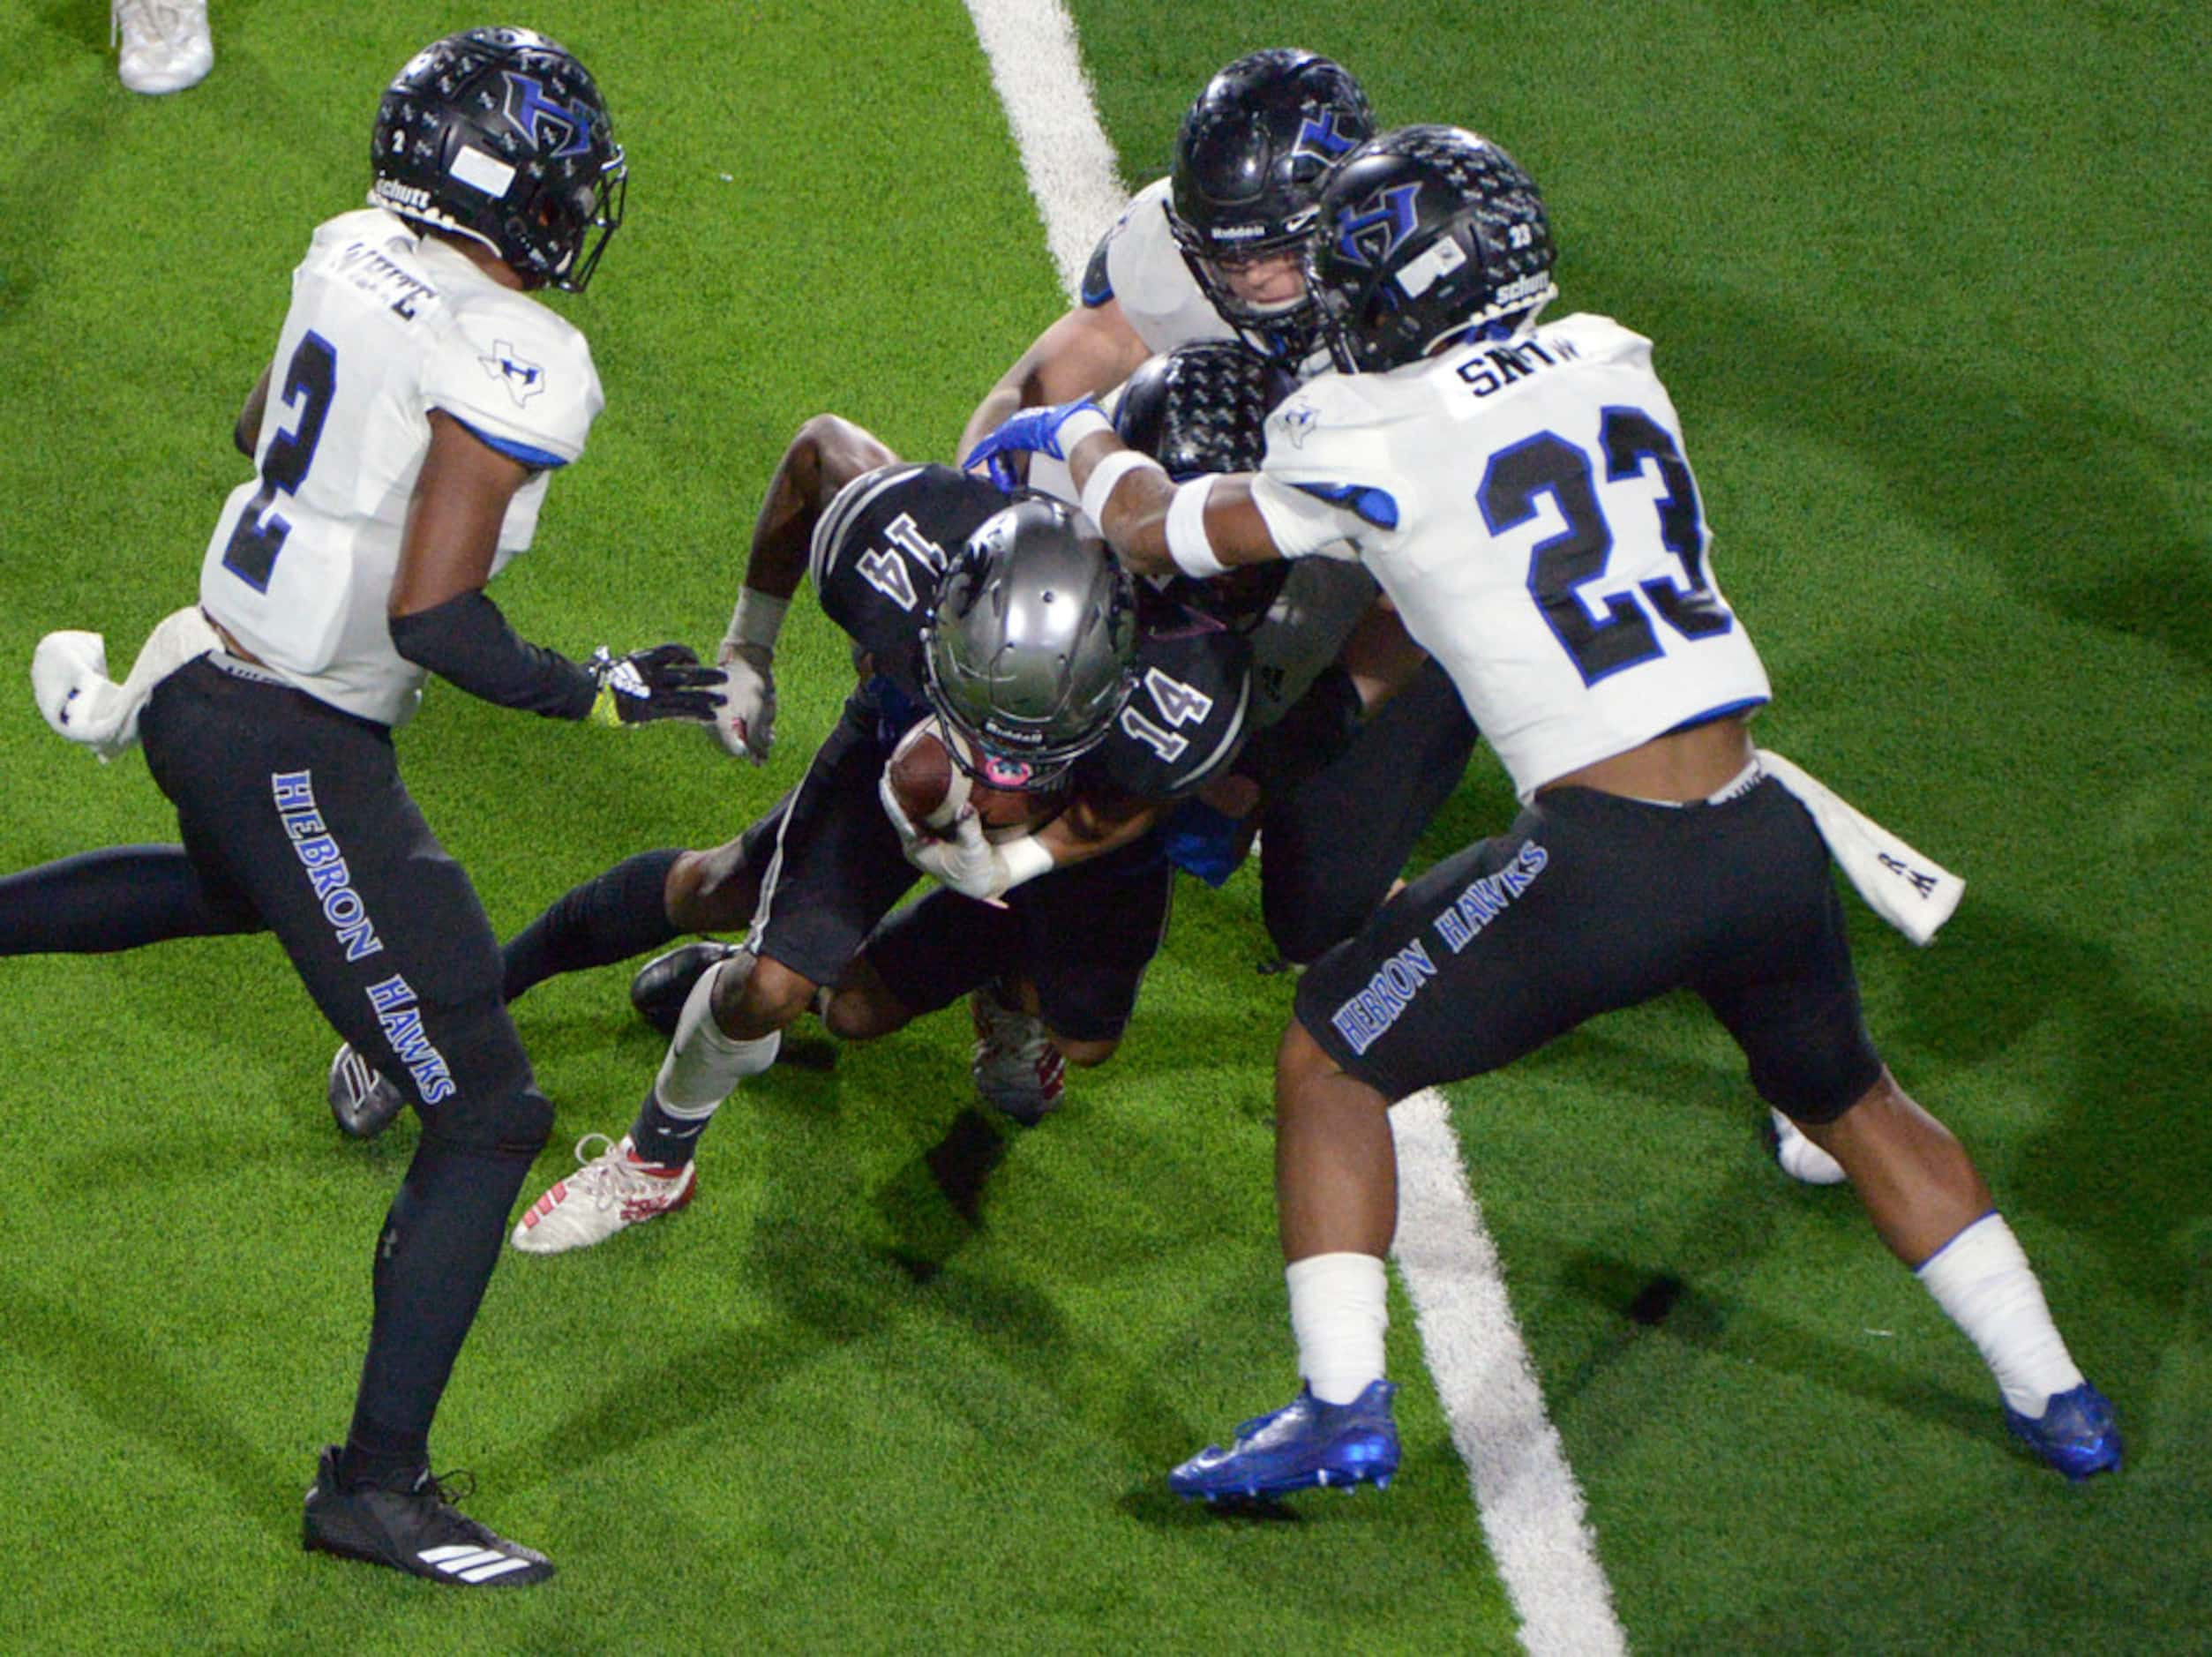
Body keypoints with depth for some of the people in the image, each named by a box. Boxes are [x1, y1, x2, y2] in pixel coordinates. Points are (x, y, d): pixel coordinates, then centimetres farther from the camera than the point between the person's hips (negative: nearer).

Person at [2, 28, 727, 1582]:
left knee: (237, 887, 45)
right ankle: (377, 1483, 3)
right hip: (299, 752, -9)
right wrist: (599, 693, -15)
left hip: (202, 685, 9)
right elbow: (431, 613, -24)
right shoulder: (518, 364, -21)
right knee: (488, 1116, -1)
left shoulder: (352, 254, 2)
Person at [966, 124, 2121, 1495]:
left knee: (1331, 1061, 14)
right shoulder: (1615, 366, 11)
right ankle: (2052, 1395, 31)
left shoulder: (1375, 448, -3)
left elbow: (1155, 534, 14)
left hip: (1602, 867, -5)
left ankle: (1344, 1404, 7)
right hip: (1768, 850, 5)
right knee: (1846, 1096, 29)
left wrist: (1082, 434, 33)